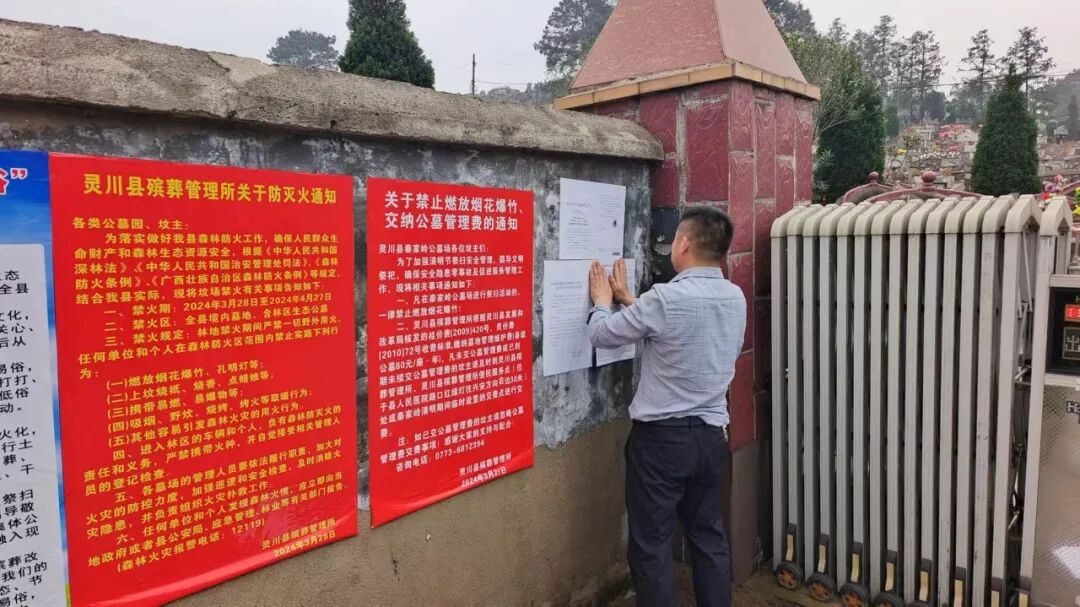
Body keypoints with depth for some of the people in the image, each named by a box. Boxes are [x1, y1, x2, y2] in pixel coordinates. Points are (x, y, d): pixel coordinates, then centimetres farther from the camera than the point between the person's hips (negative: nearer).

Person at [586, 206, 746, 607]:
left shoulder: (665, 299, -20)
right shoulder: (736, 299, 2)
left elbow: (603, 335, -6)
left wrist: (602, 301, 13)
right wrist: (629, 300, 24)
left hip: (661, 437, -6)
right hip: (712, 435, 7)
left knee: (652, 544, 6)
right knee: (709, 536, 18)